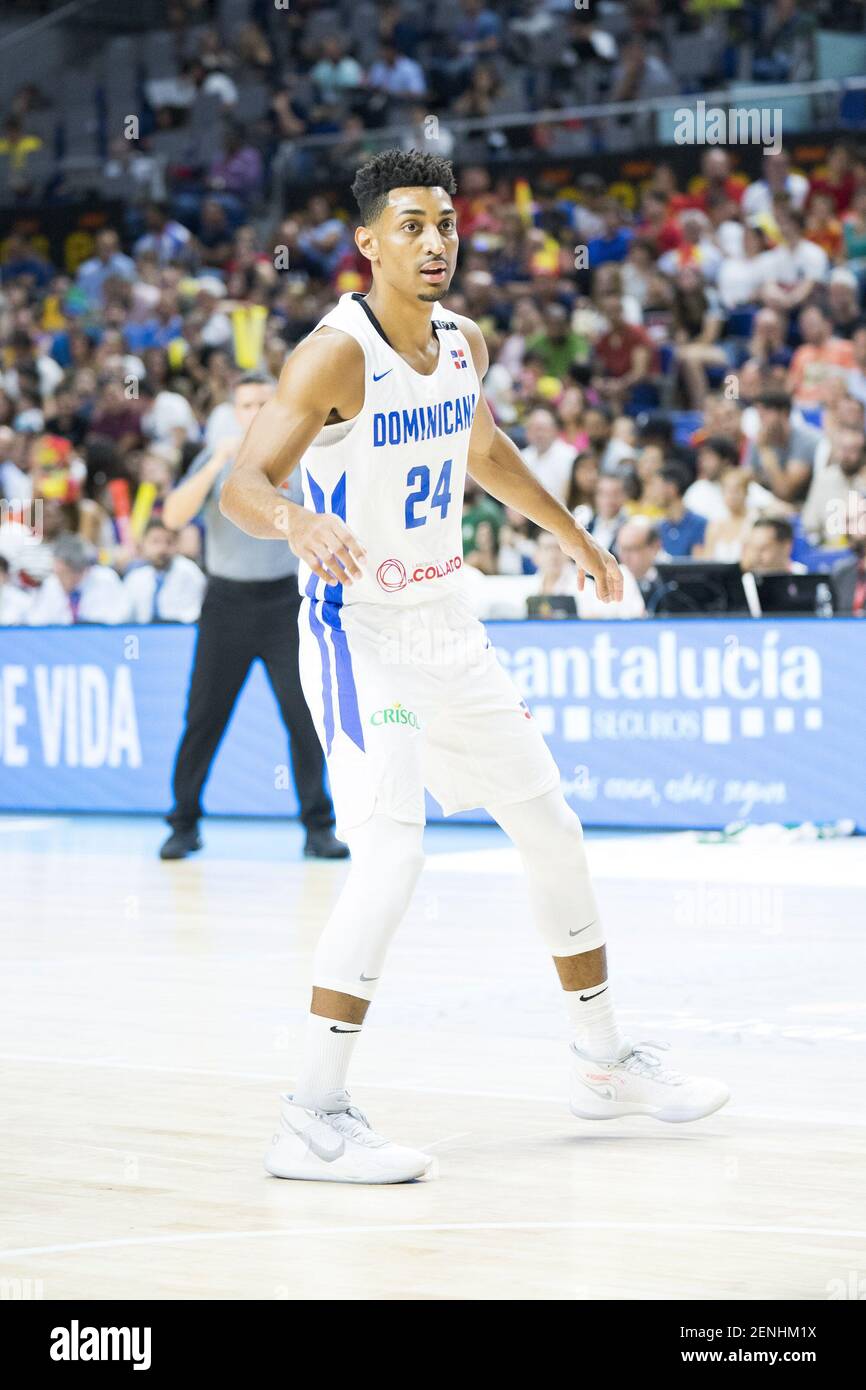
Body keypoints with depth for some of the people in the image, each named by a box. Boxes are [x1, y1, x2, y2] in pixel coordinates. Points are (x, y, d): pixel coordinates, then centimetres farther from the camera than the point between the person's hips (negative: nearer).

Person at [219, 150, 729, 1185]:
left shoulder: (463, 342, 4)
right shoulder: (336, 354, -19)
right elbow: (243, 487, -28)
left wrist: (572, 537, 32)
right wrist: (302, 524, -49)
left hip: (447, 624, 8)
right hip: (360, 629, -8)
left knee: (551, 831, 15)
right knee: (391, 853, -22)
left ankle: (604, 1061, 33)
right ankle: (312, 1118, -18)